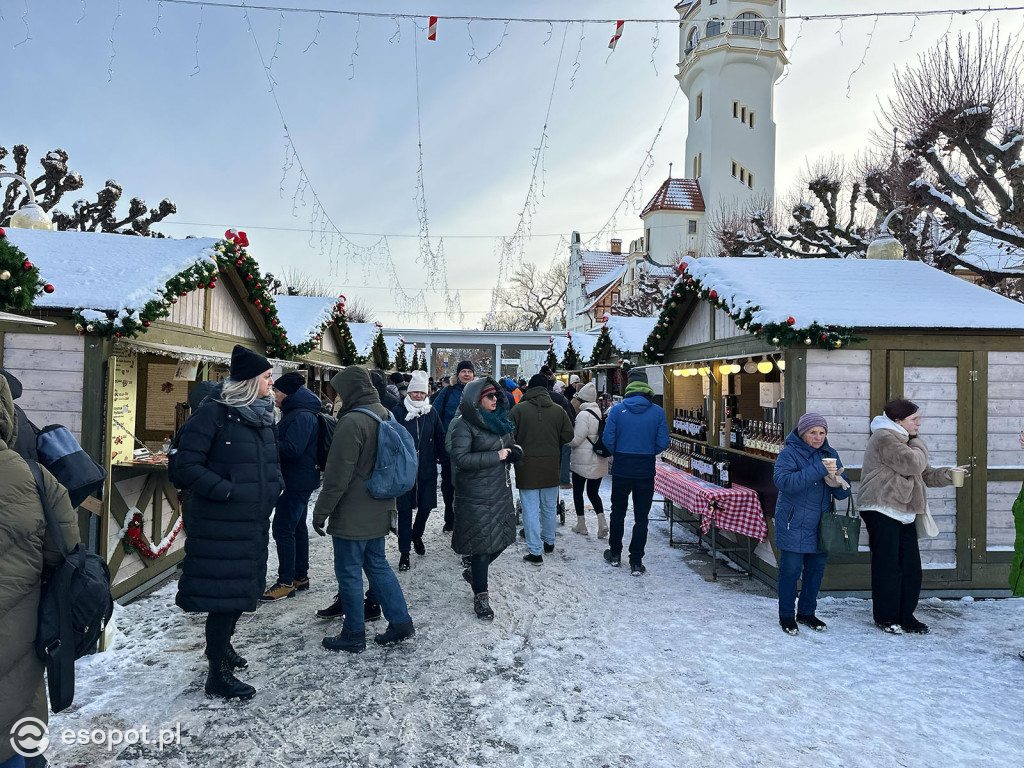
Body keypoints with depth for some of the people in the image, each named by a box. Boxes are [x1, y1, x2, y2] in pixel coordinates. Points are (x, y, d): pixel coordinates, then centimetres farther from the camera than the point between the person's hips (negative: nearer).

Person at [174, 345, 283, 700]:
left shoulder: (263, 413, 9)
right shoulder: (213, 413, -15)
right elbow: (188, 466, -15)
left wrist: (276, 483, 6)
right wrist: (228, 491, -21)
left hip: (255, 522, 8)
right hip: (220, 524, -8)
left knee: (244, 588, 21)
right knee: (224, 593, 0)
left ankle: (222, 644, 44)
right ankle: (218, 674, 16)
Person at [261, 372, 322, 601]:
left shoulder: (302, 417, -19)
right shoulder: (294, 413, 15)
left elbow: (291, 449, -27)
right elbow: (285, 442, 20)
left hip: (297, 482, -11)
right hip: (298, 481, 11)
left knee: (283, 529, -7)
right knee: (297, 528, 16)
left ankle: (286, 582, 0)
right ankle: (300, 576, 26)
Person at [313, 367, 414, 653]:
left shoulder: (352, 422, -21)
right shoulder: (385, 414, 7)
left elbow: (338, 475, -20)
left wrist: (321, 511, -10)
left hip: (352, 515, -9)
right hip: (379, 511, 9)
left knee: (349, 571, 6)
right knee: (377, 564, 19)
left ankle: (354, 635, 18)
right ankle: (400, 621, 22)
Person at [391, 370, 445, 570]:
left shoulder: (432, 413, 5)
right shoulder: (398, 412, -4)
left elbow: (440, 438, 13)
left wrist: (441, 457, 4)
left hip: (427, 470, 3)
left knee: (426, 506, 11)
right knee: (405, 510, 2)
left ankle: (417, 535, 40)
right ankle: (404, 552, 13)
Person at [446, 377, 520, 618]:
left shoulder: (498, 419, 11)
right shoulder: (464, 424, -13)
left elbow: (509, 447, 22)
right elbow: (460, 458, -22)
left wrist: (516, 451, -2)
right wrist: (496, 456, -21)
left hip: (501, 490, 8)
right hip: (476, 496, -8)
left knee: (503, 537, 14)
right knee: (482, 543, -1)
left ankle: (475, 572, 39)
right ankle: (481, 595, 17)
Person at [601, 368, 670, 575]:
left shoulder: (617, 409, -7)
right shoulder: (658, 412, -6)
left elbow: (608, 439, -9)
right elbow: (663, 443, -6)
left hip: (621, 469, 0)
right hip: (646, 471, 0)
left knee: (618, 513, 17)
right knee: (641, 517, 9)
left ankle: (615, 554, 30)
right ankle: (636, 562, 11)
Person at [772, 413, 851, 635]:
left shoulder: (830, 454, 8)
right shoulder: (789, 454, -10)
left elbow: (844, 492, 8)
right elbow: (783, 481, -27)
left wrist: (838, 485, -16)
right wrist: (818, 471, -29)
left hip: (821, 524, 6)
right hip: (794, 525, -6)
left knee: (817, 568, 13)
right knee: (790, 569, 0)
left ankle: (806, 612, 31)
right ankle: (786, 615, 17)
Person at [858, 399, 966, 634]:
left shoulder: (903, 440, 21)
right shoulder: (885, 438, -13)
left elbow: (924, 474, 21)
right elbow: (913, 464, -21)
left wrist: (948, 475, 2)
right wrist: (919, 444, -2)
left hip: (904, 513, 10)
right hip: (882, 511, -10)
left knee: (911, 566, 10)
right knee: (887, 566, -2)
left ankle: (905, 617, 21)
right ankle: (886, 618, 10)